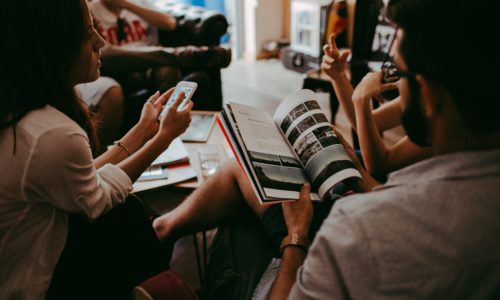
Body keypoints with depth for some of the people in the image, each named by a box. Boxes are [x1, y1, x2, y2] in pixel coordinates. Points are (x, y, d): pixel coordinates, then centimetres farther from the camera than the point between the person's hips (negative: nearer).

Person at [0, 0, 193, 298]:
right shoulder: (54, 135, -34)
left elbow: (87, 181, -3)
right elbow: (97, 201, -14)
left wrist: (143, 129, 3)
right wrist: (165, 135, -9)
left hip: (27, 245, 6)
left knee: (129, 210, 10)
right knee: (130, 223, 8)